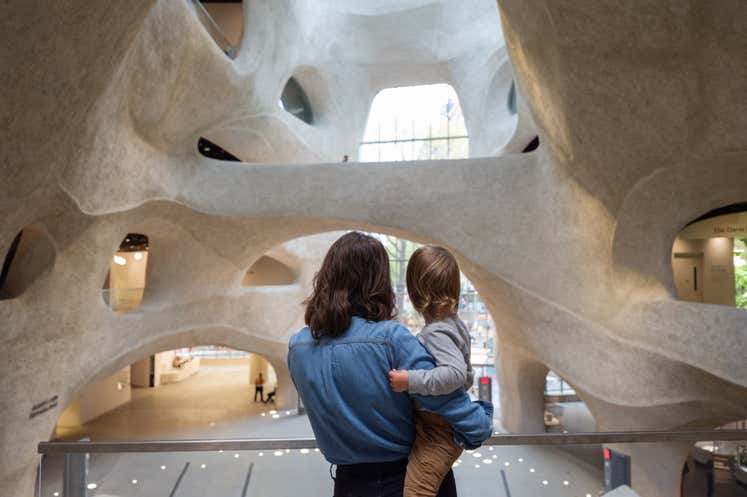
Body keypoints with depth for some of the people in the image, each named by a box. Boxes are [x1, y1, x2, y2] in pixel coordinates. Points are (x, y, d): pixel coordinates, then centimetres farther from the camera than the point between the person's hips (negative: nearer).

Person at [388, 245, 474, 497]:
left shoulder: (435, 333, -22)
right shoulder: (456, 324, 5)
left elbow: (456, 373, -35)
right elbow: (467, 376, 14)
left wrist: (410, 381, -34)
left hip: (438, 432, -10)